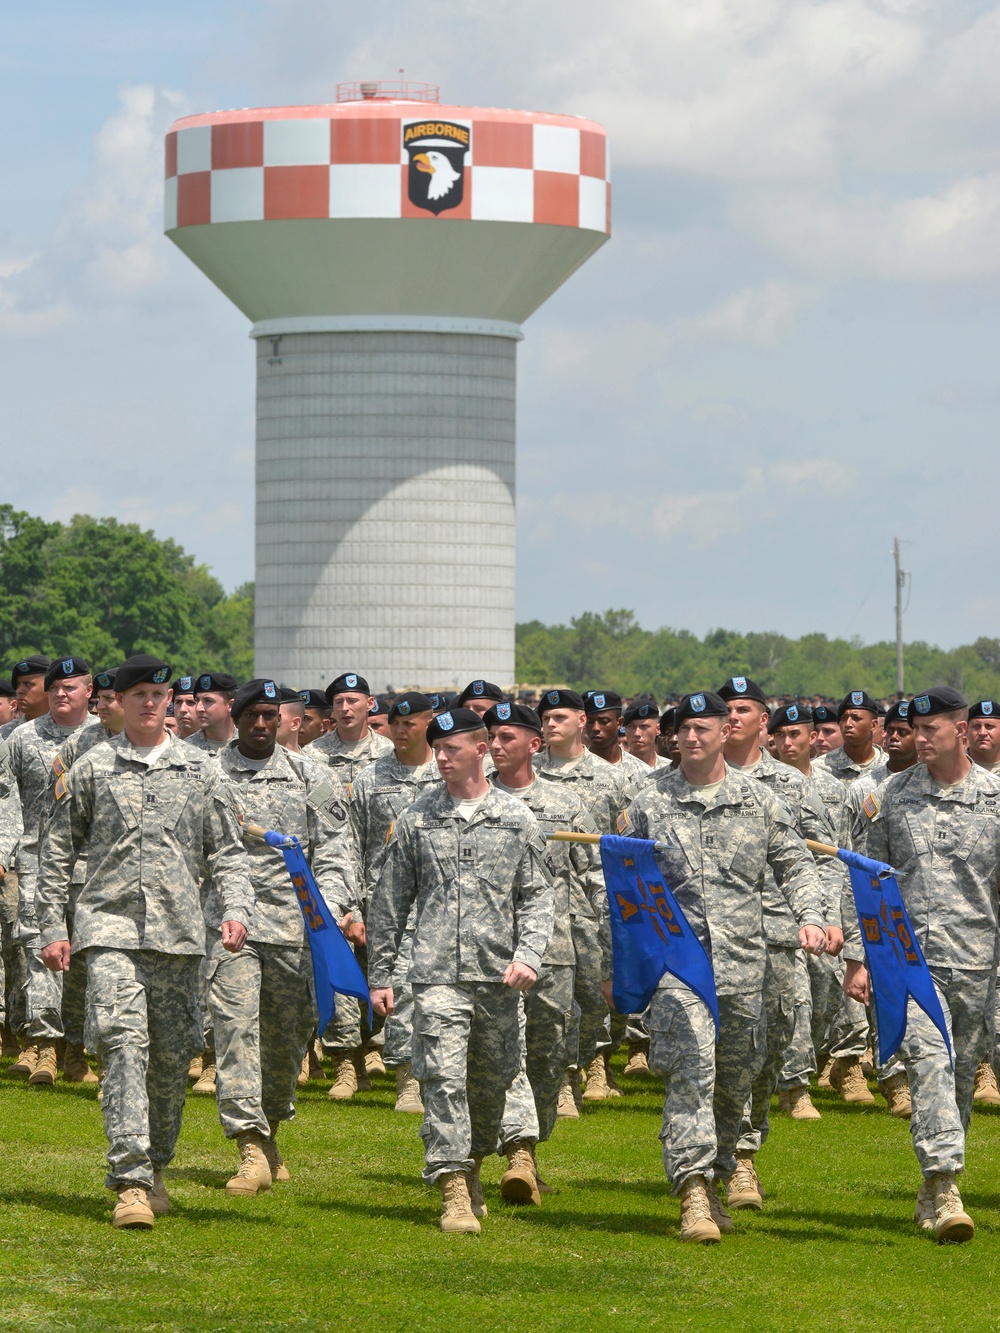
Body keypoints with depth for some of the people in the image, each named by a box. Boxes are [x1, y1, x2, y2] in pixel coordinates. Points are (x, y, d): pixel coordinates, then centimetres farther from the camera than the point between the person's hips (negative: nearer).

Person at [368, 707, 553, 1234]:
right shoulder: (417, 818, 6)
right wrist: (379, 973, 9)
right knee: (444, 1077, -12)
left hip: (499, 974, 1)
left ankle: (472, 1167, 34)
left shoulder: (516, 818, 6)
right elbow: (390, 900, 10)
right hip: (437, 973, -1)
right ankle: (454, 1194, -13)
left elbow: (536, 895, 7)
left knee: (491, 1081, 11)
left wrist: (529, 953, -9)